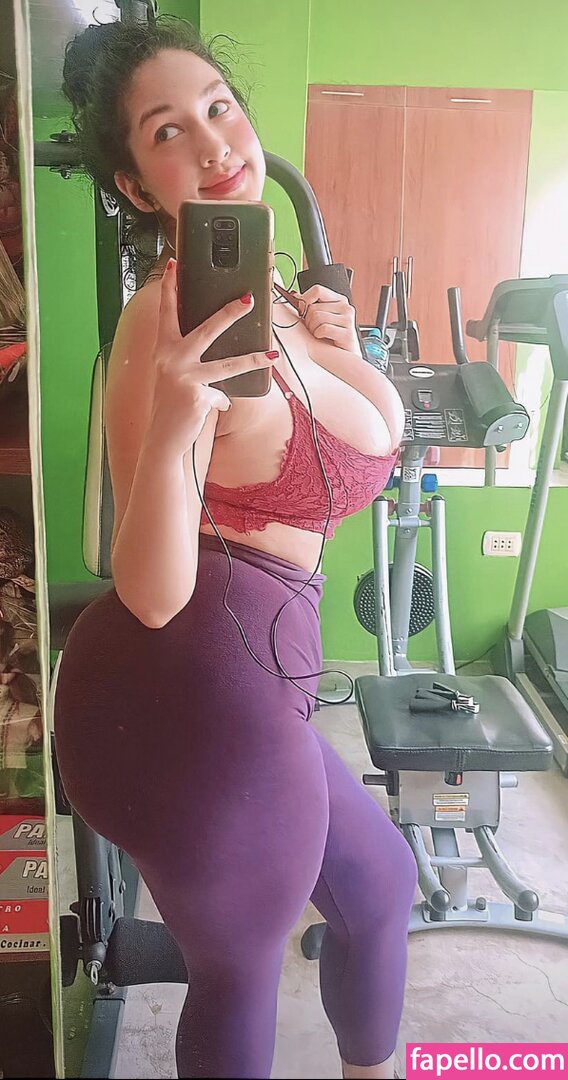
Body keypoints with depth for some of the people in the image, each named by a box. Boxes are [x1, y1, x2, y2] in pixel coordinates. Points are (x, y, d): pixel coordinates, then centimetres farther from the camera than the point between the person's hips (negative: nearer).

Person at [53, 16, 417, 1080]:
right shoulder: (172, 317, -17)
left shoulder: (254, 285, 11)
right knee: (241, 974, 16)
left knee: (380, 881, 29)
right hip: (200, 686, -9)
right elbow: (152, 594, -22)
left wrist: (336, 351, 5)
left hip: (238, 681, 9)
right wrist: (168, 426, -36)